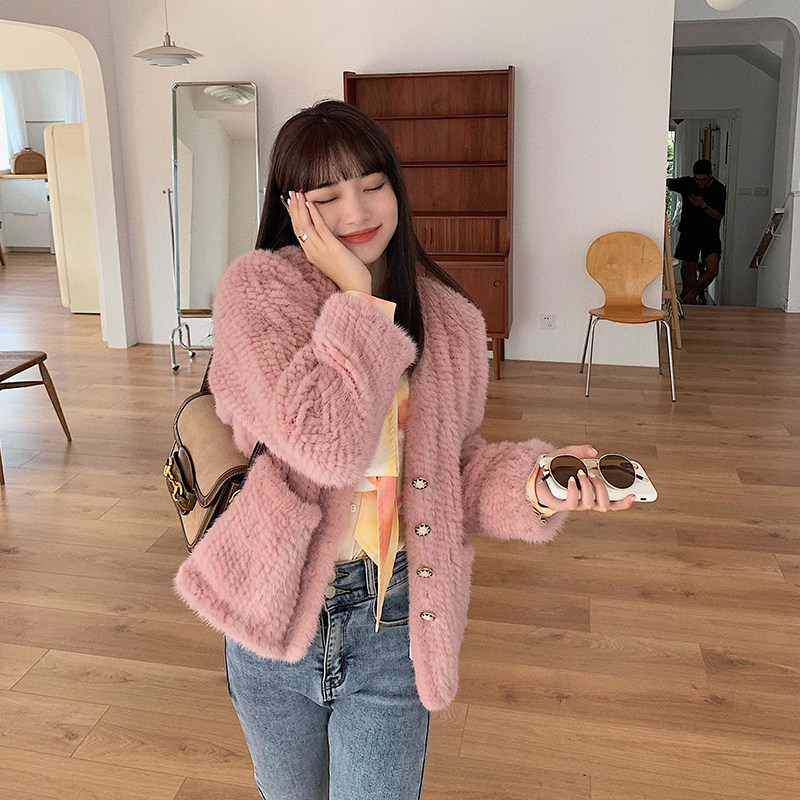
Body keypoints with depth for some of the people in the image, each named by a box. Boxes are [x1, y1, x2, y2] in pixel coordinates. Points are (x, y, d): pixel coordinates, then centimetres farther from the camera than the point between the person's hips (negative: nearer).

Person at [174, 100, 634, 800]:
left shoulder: (449, 320, -2)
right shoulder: (255, 288, -14)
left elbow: (456, 469, 3)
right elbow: (326, 445, -27)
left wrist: (533, 486, -16)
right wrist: (357, 299, -22)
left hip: (393, 620, 1)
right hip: (275, 612, 0)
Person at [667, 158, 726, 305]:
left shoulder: (719, 189, -6)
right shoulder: (687, 183, -2)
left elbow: (719, 216, -8)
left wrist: (704, 206, -23)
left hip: (710, 235, -1)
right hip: (689, 233, 1)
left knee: (712, 270, -13)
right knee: (691, 269, 5)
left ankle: (690, 295, 4)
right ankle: (692, 303, 16)